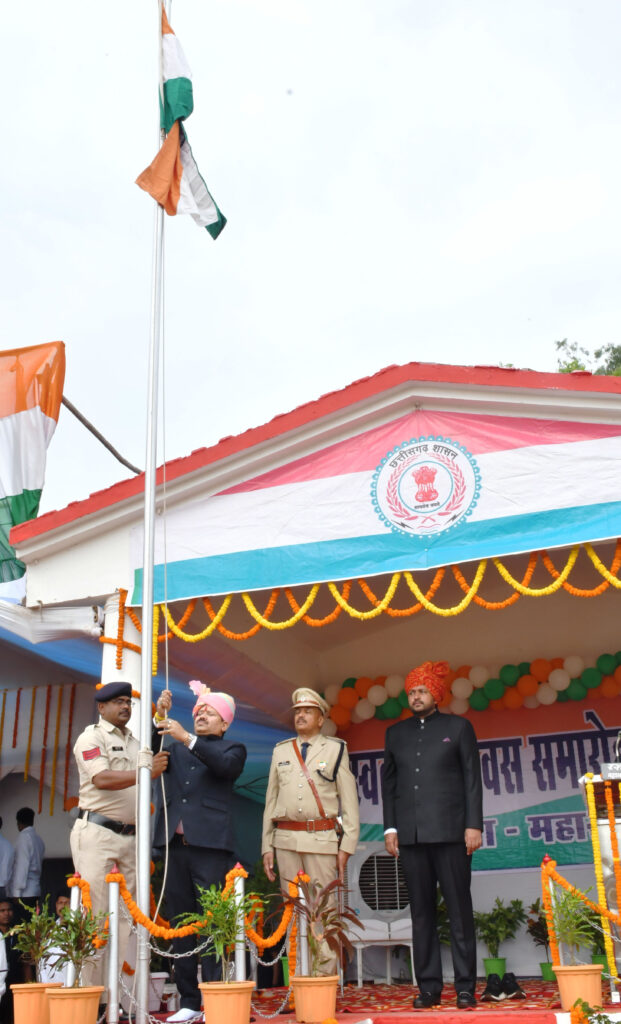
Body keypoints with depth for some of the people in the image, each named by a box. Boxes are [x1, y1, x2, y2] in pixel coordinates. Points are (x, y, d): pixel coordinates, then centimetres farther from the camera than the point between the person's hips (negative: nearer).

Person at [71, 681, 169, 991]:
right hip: (97, 833, -7)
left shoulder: (134, 742, 19)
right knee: (94, 916, -7)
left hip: (130, 836, 7)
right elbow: (102, 779, -17)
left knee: (126, 916, 5)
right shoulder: (92, 736, -1)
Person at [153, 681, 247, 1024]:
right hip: (175, 844, 4)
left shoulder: (232, 749, 11)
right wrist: (160, 718, -4)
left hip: (210, 845, -4)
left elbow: (226, 765, -11)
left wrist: (187, 738, -18)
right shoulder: (176, 749, 21)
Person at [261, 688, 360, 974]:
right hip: (286, 840, 3)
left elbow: (349, 801, 4)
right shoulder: (280, 751, 16)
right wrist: (267, 846, 10)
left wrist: (347, 845, -4)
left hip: (322, 839, -3)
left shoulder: (335, 749, 7)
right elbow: (270, 801, 16)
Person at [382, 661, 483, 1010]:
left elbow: (472, 778, 3)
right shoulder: (396, 732, 15)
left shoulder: (458, 727, 7)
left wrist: (474, 824, -5)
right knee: (421, 911, 4)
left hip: (450, 831, -3)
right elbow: (389, 782, 15)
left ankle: (465, 987, 6)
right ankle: (429, 987, 10)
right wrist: (390, 827, 6)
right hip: (411, 834, 3)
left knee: (459, 909, 0)